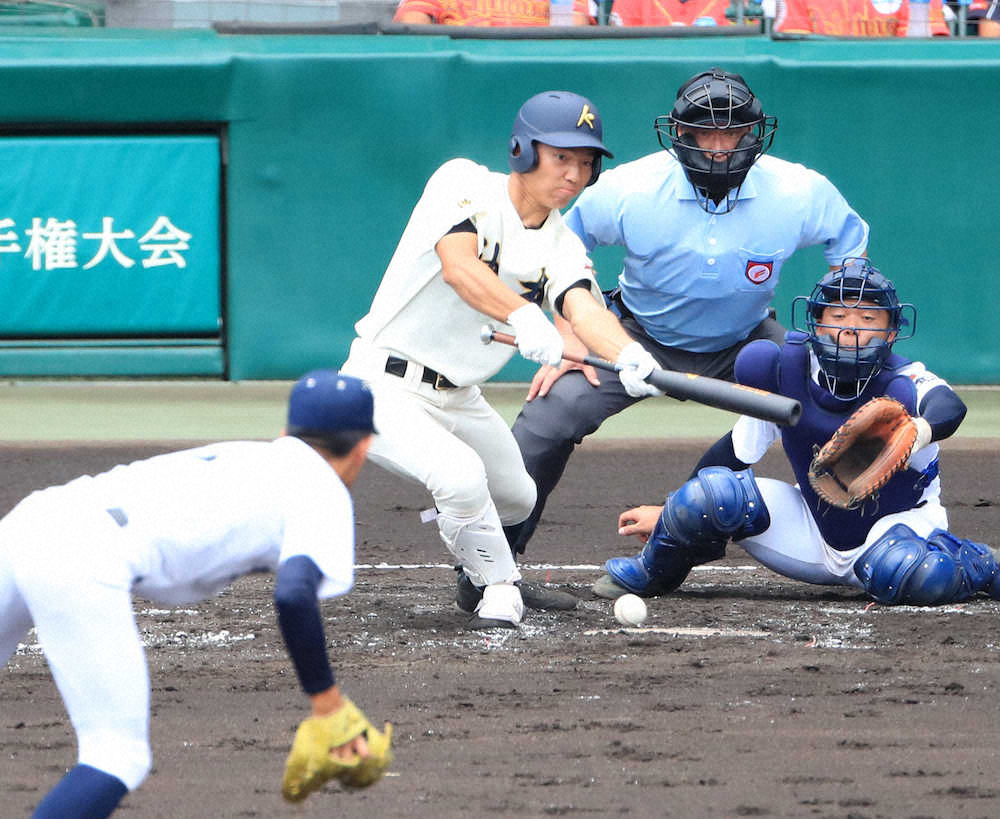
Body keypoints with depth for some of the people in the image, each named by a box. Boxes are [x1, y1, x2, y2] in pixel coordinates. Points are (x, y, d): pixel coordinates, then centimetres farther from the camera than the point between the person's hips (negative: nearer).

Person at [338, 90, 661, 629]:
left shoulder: (561, 248, -1)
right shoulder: (465, 184, -17)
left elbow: (583, 307, -22)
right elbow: (458, 265, -36)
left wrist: (629, 356, -45)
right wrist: (523, 317, -54)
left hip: (459, 397, 8)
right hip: (386, 386, -8)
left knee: (516, 500, 21)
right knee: (461, 477, -29)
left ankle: (481, 580, 52)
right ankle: (498, 589, -6)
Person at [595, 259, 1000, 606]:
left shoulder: (904, 384, -25)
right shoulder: (784, 370, -13)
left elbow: (950, 406, -49)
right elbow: (737, 451, -1)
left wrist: (920, 430, -73)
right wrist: (669, 512, 4)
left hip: (896, 524, -3)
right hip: (814, 537, 3)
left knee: (912, 576, -39)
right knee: (711, 492, -20)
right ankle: (651, 572, 10)